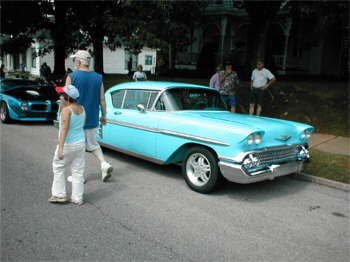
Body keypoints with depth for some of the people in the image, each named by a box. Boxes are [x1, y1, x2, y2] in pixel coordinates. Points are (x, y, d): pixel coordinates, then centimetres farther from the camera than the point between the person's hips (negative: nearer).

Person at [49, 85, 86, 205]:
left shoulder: (66, 110, -18)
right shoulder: (81, 108, 4)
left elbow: (64, 129, -27)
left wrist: (60, 148, -31)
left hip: (68, 145, -7)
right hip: (81, 143, 7)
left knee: (58, 168, 12)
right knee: (78, 171, 10)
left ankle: (59, 195, 18)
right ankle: (77, 198, 16)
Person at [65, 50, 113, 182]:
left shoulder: (71, 77, -10)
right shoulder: (98, 77, 1)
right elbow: (102, 99, 2)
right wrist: (103, 115, 13)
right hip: (92, 118, 4)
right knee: (92, 144, 19)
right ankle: (104, 164, 0)